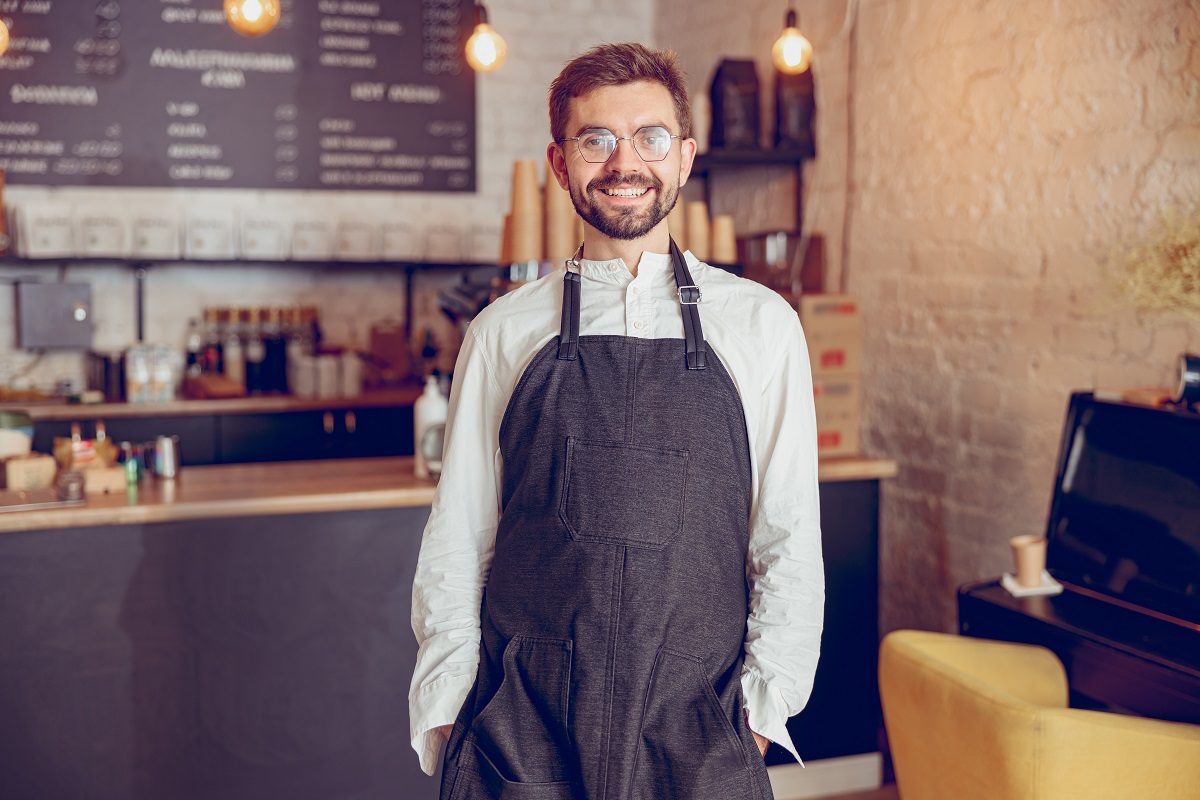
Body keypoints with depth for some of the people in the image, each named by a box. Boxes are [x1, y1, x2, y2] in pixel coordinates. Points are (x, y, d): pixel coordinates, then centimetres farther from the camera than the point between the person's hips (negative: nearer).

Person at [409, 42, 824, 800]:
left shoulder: (761, 325, 2)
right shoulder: (503, 333, 3)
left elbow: (790, 539, 3)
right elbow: (457, 539, 6)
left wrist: (761, 708, -2)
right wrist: (449, 716, 0)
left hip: (698, 738, 0)